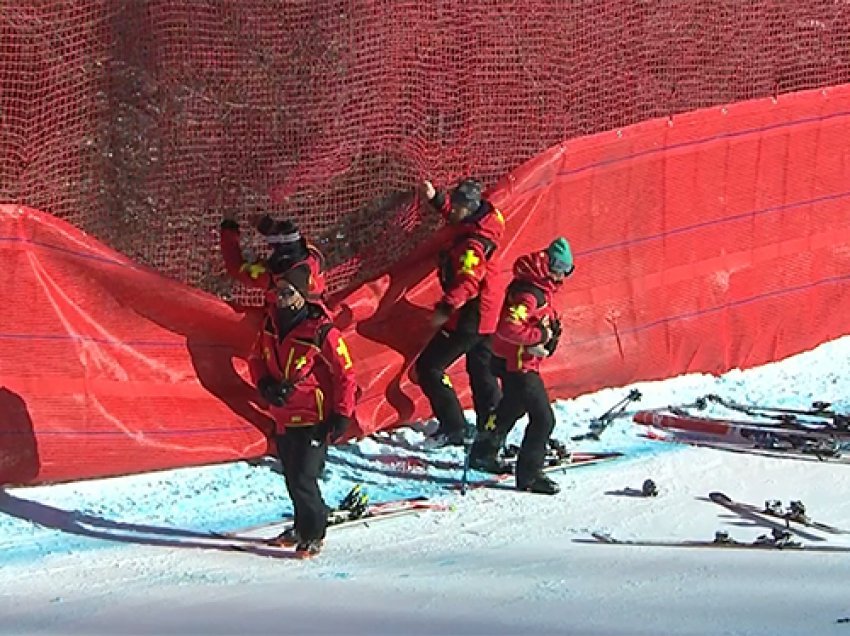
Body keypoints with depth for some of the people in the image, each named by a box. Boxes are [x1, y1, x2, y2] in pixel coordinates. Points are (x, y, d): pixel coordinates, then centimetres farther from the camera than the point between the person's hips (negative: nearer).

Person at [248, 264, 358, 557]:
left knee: (303, 478, -11)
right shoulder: (272, 326, 2)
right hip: (283, 419, 7)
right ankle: (302, 526, 34)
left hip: (313, 420, -7)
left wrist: (342, 416, -14)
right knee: (292, 477, 17)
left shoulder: (321, 332, -19)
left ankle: (314, 533, 6)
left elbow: (345, 374, -12)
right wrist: (265, 385, -3)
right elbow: (259, 359, 18)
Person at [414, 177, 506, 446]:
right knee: (481, 370, 23)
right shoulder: (470, 225, 3)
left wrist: (446, 308, -45)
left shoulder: (473, 243, -25)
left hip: (469, 318, -10)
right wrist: (436, 198, 9)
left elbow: (468, 282, -37)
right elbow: (452, 215, 24)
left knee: (428, 367, -5)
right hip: (483, 315, 10)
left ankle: (453, 428, -3)